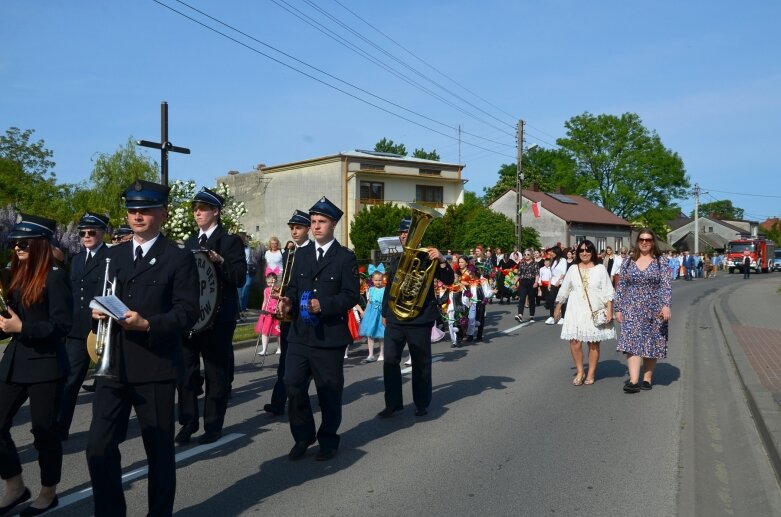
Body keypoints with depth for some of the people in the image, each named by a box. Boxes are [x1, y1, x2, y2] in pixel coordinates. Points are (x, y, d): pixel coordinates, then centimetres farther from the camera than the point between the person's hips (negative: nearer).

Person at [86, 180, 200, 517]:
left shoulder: (179, 258, -4)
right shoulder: (114, 254, 15)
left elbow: (188, 311, -10)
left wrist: (148, 324, -23)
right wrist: (98, 311, -4)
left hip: (155, 367, -5)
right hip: (113, 365, 5)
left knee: (159, 450, 9)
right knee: (99, 448, 5)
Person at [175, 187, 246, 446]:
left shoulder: (230, 241, -2)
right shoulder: (190, 242, 16)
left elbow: (239, 277, -10)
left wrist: (221, 262, -23)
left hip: (218, 317, -5)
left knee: (216, 373, 4)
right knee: (186, 371, 7)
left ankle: (213, 426, 14)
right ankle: (188, 423, 19)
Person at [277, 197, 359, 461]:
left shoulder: (346, 257, -3)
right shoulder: (301, 254, 12)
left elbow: (351, 295, -9)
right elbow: (294, 286, 13)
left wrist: (323, 304, -22)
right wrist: (289, 300, -9)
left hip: (330, 336, -4)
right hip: (299, 334, 4)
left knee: (329, 391, 7)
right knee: (293, 385, 0)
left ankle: (328, 440, 25)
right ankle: (303, 437, 19)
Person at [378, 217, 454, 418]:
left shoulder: (427, 258, -4)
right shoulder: (396, 261, 13)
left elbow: (448, 281, -11)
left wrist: (441, 261, -27)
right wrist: (385, 313, 20)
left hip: (419, 319, -5)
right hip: (394, 319, 5)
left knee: (421, 363, 6)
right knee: (390, 361, 3)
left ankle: (422, 404, 19)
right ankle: (393, 403, 14)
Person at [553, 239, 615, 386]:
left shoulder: (600, 269, 3)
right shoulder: (573, 269, 8)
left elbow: (608, 292, 0)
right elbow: (563, 290, 15)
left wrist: (609, 310, -8)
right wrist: (557, 308, 17)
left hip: (595, 311, -1)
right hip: (576, 311, 1)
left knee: (594, 343, 1)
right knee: (575, 341, -8)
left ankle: (591, 373, 15)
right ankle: (579, 372, 8)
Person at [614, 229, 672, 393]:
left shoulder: (660, 262, 2)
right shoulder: (628, 262, 7)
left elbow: (667, 285, -6)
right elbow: (621, 286, 8)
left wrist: (666, 305, -19)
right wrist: (618, 309, 4)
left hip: (654, 310, 0)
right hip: (632, 309, 1)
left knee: (651, 344, 6)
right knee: (632, 342, -11)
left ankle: (647, 378, 19)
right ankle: (634, 381, -15)